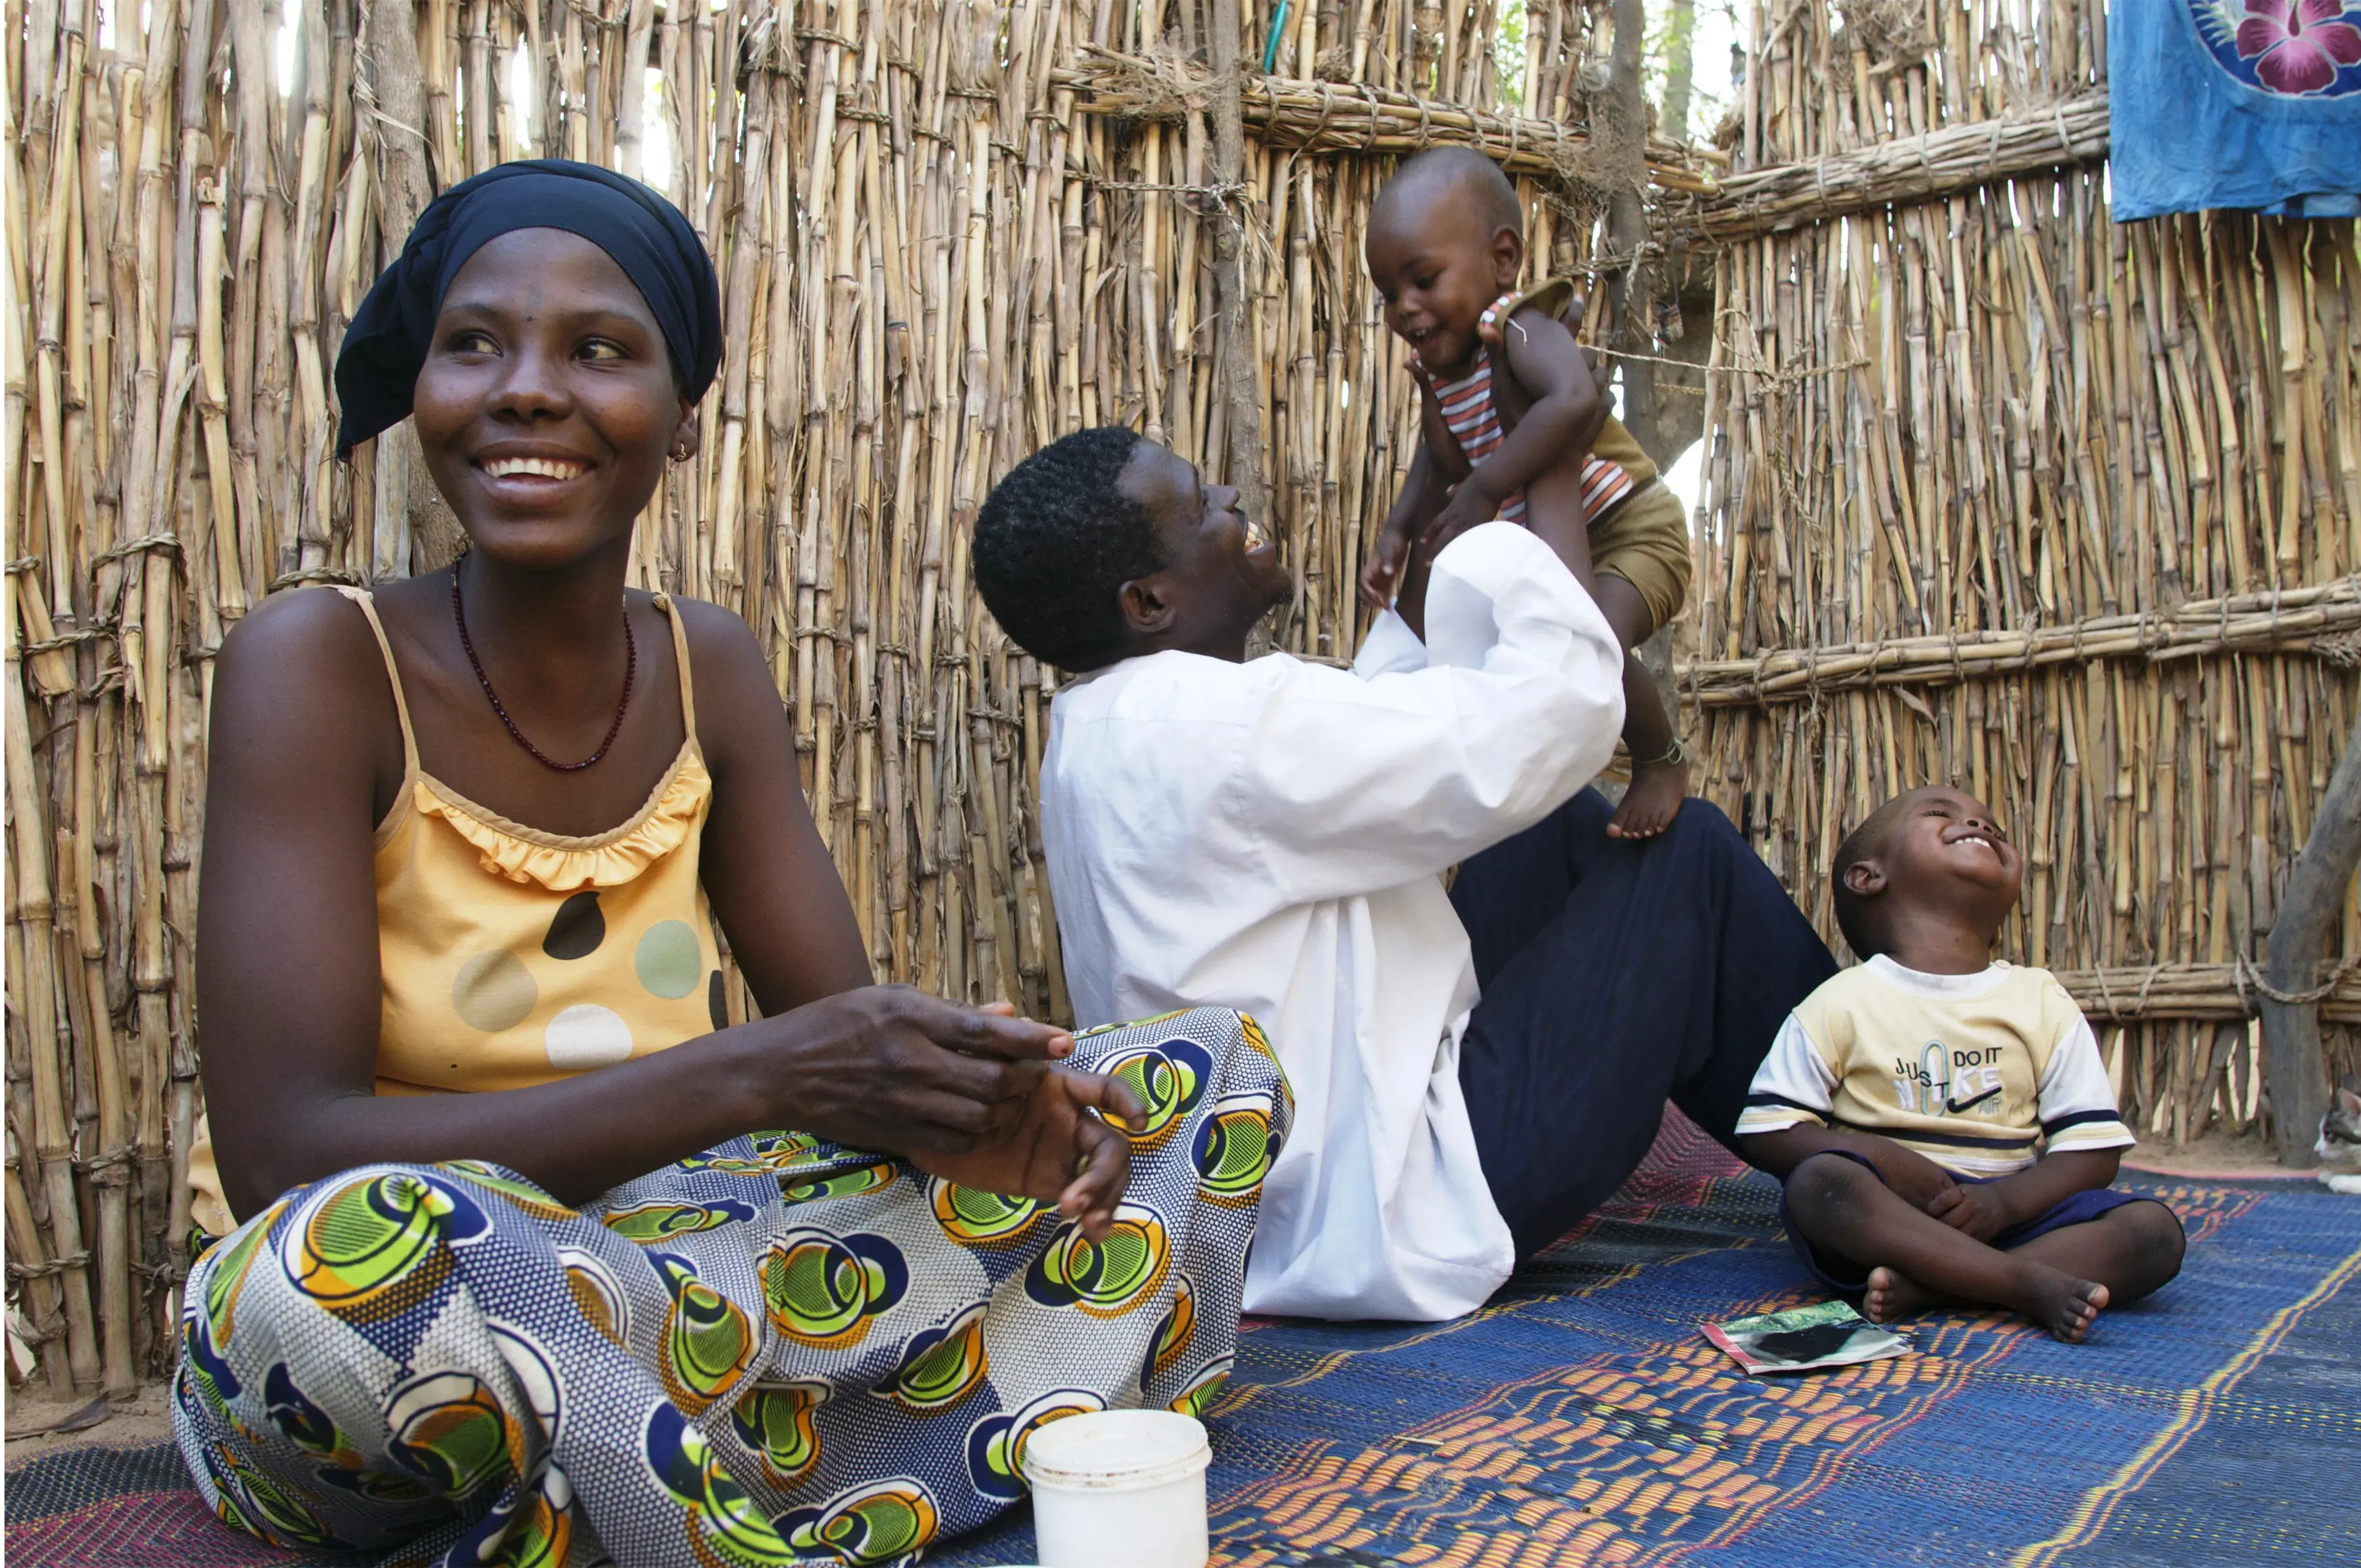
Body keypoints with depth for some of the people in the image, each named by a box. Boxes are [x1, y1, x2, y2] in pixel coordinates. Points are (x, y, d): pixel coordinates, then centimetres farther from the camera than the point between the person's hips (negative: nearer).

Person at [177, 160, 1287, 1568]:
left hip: (662, 1263, 6)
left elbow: (844, 1032, 0)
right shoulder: (318, 664, -12)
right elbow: (286, 1159, -22)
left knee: (1211, 1071, -2)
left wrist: (969, 1100, -24)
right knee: (342, 1259, -42)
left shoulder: (711, 671, 3)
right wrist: (751, 1078, -29)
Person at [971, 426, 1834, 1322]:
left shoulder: (1102, 732, 5)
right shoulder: (1219, 724, -26)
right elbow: (1554, 717, -22)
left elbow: (1356, 751, 16)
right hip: (1387, 1221, -10)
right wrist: (1546, 542, -7)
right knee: (1693, 856, 0)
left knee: (1564, 827, 16)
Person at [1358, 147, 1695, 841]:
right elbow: (1439, 462, 13)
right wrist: (1396, 536, -3)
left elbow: (1577, 402, -49)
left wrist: (1484, 488, -45)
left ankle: (1661, 760, -3)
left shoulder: (1520, 332, -27)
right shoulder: (1435, 367, -2)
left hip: (1630, 530, -9)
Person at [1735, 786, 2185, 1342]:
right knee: (1819, 1182, -33)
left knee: (2155, 1232, -19)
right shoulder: (1842, 1004, 1)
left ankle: (1921, 1287, -28)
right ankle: (2030, 1286, -33)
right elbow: (1765, 1130, -2)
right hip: (1885, 1215, -3)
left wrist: (2003, 1201, -16)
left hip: (2008, 1215, 3)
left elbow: (2093, 1149, 2)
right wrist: (1877, 1155, -18)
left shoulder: (2044, 1002, 8)